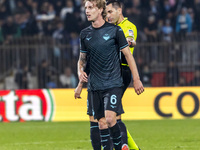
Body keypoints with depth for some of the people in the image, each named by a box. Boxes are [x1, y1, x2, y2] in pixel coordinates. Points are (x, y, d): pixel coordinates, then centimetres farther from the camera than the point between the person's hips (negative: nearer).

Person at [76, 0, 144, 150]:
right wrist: (80, 71, -3)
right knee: (102, 123, 4)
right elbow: (82, 58, 19)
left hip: (113, 83, -4)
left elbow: (128, 55, 1)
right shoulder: (85, 34, 8)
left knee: (110, 118, -19)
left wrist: (136, 79, 0)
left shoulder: (115, 30, -4)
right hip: (95, 86, 4)